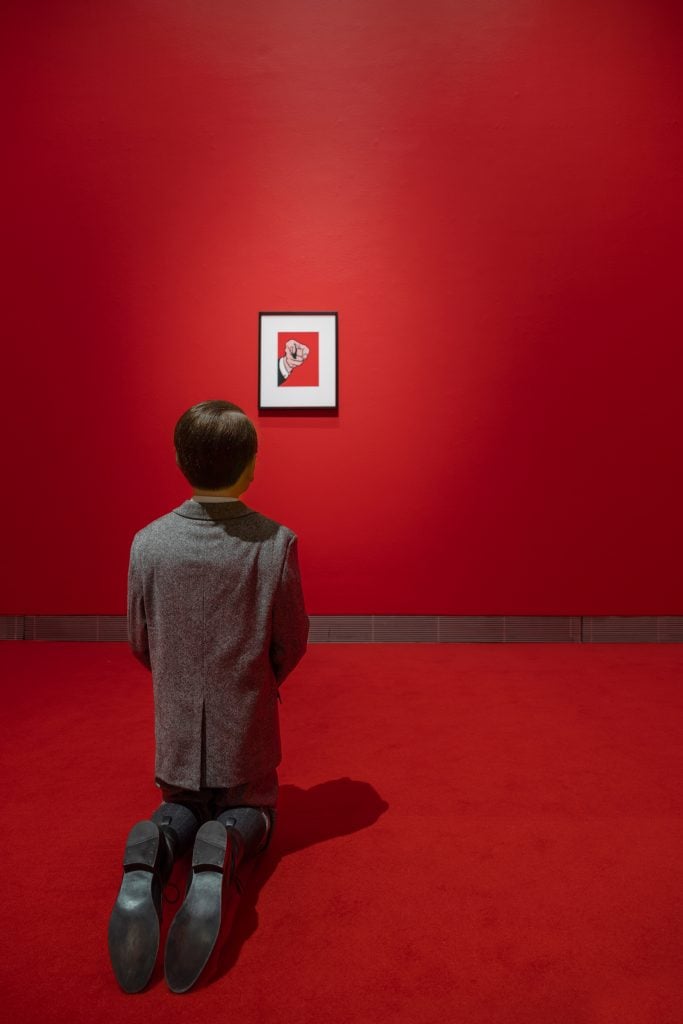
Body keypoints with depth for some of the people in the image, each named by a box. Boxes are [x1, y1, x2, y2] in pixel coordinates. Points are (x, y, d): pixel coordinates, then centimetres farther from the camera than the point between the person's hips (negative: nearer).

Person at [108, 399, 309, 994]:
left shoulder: (149, 543, -12)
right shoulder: (275, 542, -17)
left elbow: (140, 642, 0)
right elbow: (292, 645, -7)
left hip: (176, 722, 2)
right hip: (248, 723, -1)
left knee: (181, 808, 26)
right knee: (251, 812, 21)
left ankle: (152, 851, -10)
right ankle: (222, 852, -14)